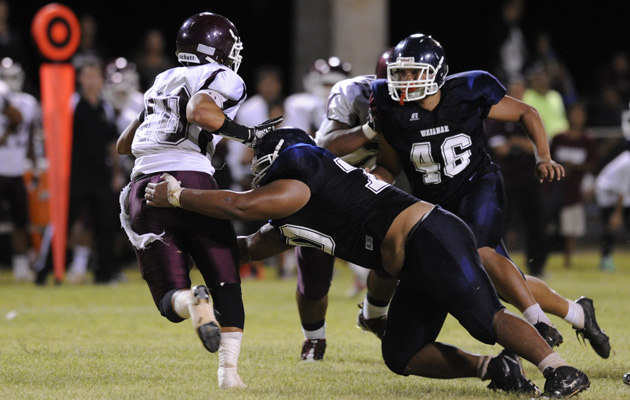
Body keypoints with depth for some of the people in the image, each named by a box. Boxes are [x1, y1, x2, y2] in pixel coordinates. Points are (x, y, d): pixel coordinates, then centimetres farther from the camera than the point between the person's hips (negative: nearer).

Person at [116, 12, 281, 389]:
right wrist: (247, 134, -6)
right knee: (225, 284, 12)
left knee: (170, 296, 7)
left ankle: (189, 301, -28)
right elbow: (199, 110, -17)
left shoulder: (164, 82, 25)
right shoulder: (224, 80, 6)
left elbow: (124, 144, 31)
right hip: (190, 182, -5)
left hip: (144, 189, 5)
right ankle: (229, 372, -1)